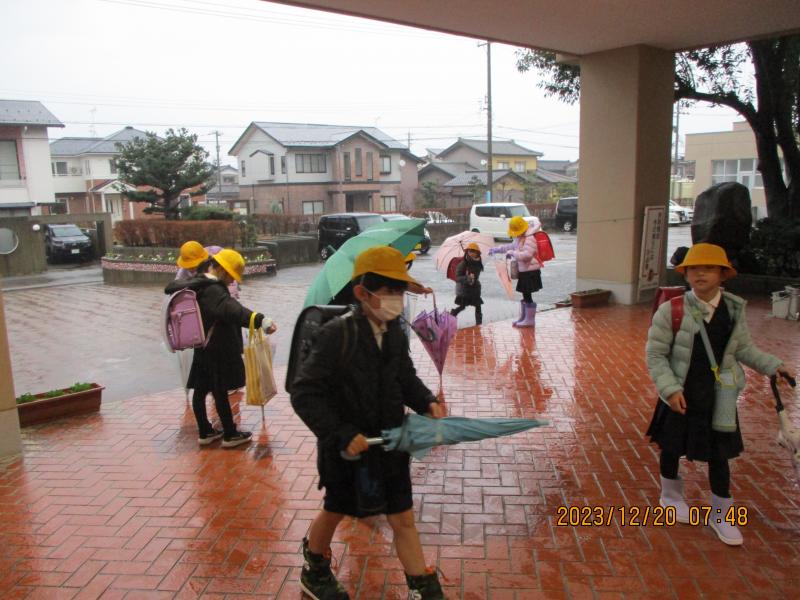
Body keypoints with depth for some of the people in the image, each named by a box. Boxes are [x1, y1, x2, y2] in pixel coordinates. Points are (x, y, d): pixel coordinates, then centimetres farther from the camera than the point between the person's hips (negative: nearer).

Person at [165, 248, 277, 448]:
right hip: (218, 351, -9)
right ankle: (230, 435, 12)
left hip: (201, 349, 9)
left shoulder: (193, 285, 6)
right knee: (220, 392, 0)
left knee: (200, 390, 14)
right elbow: (232, 310, -43)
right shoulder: (214, 291, -23)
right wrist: (260, 320, -56)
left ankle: (205, 432, 27)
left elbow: (171, 288, 27)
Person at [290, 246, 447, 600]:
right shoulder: (338, 334, -24)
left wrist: (427, 403, -7)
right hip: (347, 449, -4)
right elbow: (304, 393, -24)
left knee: (403, 518, 9)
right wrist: (342, 435, -27)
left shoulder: (395, 335, -3)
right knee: (335, 511, 20)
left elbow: (407, 380, 12)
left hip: (389, 445, 4)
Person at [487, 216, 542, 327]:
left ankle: (530, 320, 8)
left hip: (530, 272, -10)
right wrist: (497, 249, 25)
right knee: (525, 295, 18)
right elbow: (512, 246, 28)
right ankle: (523, 318, 29)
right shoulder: (519, 238, 11)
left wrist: (512, 253, -19)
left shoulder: (529, 239, -21)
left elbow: (526, 255, -29)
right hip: (523, 271, 10)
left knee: (527, 295, -2)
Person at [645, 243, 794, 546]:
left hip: (718, 398, 3)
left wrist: (772, 365, 1)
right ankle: (671, 496, 41)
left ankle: (720, 514, 32)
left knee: (719, 456, 12)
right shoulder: (671, 310, -16)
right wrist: (670, 389, -18)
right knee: (672, 449, 14)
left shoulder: (734, 310, -3)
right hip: (680, 397, -3)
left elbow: (744, 349, 11)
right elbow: (655, 354, -12)